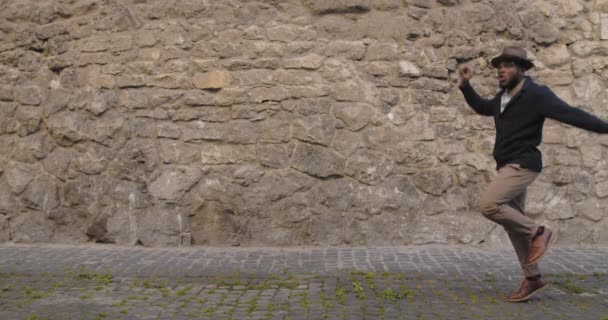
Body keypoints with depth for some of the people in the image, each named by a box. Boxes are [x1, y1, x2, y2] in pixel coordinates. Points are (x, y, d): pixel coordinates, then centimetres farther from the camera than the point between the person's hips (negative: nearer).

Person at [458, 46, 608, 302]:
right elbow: (483, 108, 32)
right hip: (508, 166, 9)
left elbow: (571, 114, -17)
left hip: (522, 165, -8)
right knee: (514, 223, 9)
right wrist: (465, 86, 21)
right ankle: (533, 278, 17)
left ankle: (538, 232, -4)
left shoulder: (536, 94, -12)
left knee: (488, 205, -23)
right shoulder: (504, 96, 13)